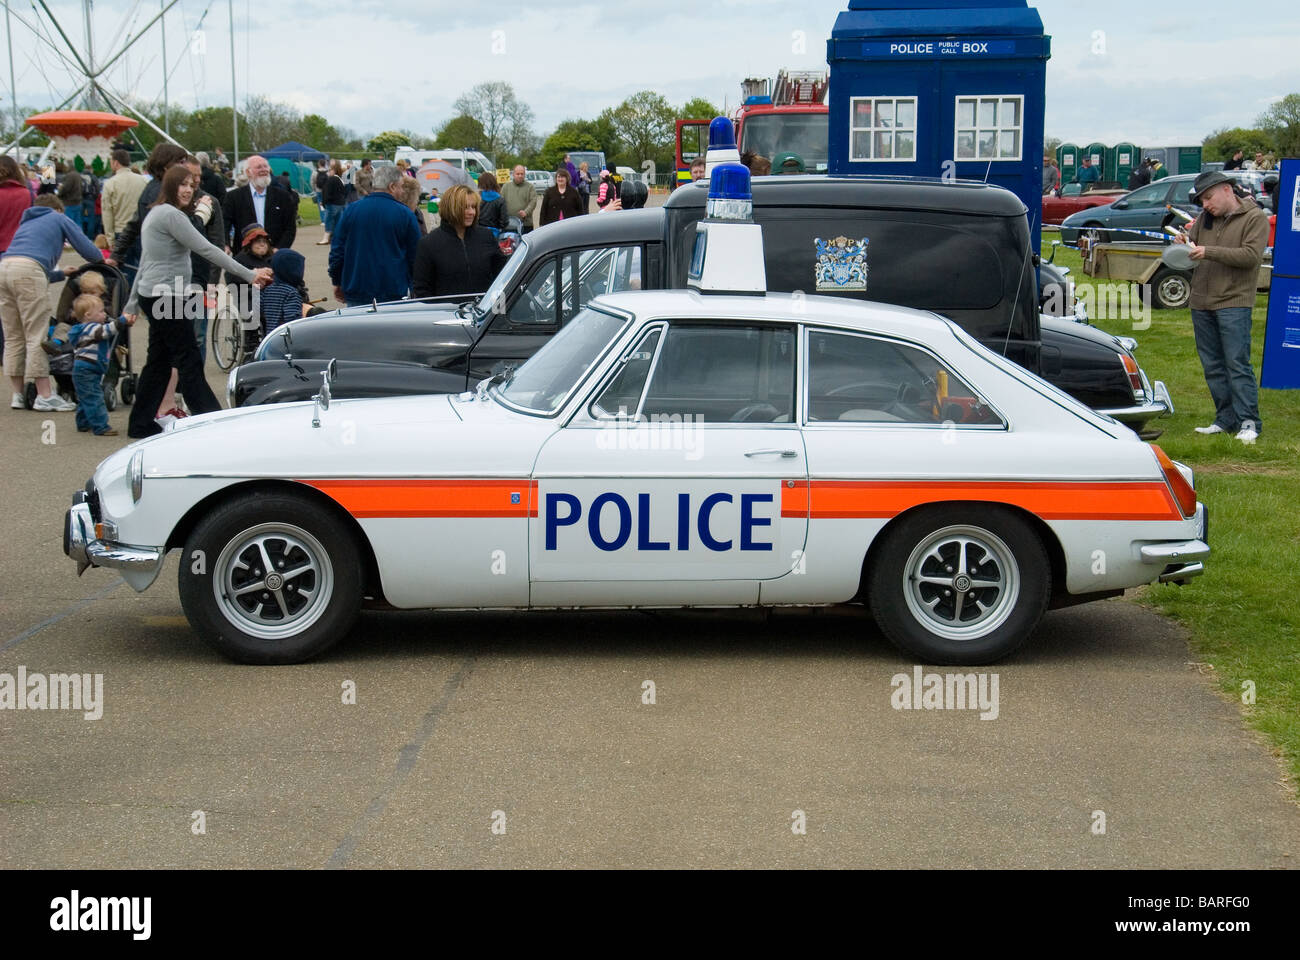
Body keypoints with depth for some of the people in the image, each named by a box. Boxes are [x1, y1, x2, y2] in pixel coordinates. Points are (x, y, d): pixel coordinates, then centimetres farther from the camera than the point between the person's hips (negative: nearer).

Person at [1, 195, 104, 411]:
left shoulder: (25, 223, 37)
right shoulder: (58, 219, 22)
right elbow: (88, 250, 14)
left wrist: (60, 274, 48)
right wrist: (102, 261, 35)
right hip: (29, 270, -6)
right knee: (37, 336, -5)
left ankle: (19, 395, 13)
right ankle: (44, 396, -5)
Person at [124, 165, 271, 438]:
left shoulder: (156, 214, 18)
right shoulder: (170, 214, -14)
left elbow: (145, 263, 22)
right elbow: (206, 249, -20)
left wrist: (133, 304, 26)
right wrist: (249, 275, -19)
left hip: (152, 295, 10)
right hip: (165, 296, -10)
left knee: (159, 359, 13)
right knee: (188, 359, -7)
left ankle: (141, 424, 17)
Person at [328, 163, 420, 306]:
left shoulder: (351, 210, 4)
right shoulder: (405, 214, -3)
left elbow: (337, 249, 7)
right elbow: (415, 255, 1)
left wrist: (337, 283, 17)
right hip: (394, 294, -2)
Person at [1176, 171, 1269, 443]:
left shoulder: (1255, 218, -4)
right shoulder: (1205, 219, 16)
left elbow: (1251, 255, -15)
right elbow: (1191, 241, 18)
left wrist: (1208, 252, -21)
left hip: (1234, 302, -7)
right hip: (1201, 303, 7)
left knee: (1237, 364, -9)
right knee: (1212, 366, 8)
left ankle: (1249, 423, -5)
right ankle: (1226, 419, 15)